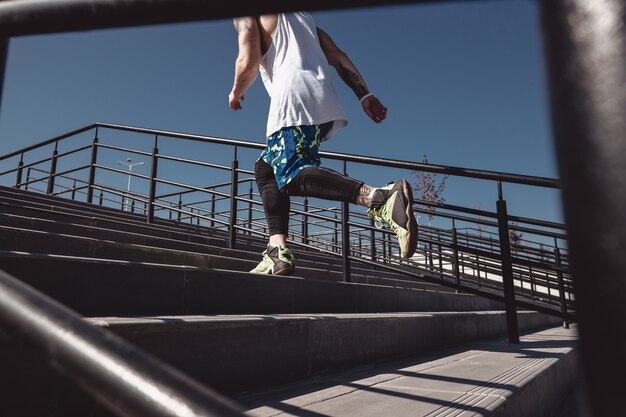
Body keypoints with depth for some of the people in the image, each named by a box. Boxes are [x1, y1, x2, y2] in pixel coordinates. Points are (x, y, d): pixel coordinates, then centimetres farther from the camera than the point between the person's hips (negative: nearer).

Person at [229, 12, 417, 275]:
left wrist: (236, 93, 17)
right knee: (265, 168, 15)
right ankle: (278, 252, 2)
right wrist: (365, 95, 13)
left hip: (294, 98, -8)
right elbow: (337, 57, 20)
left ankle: (381, 198, -42)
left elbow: (248, 62, -4)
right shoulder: (301, 15, 33)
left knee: (293, 175, -20)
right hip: (326, 105, 8)